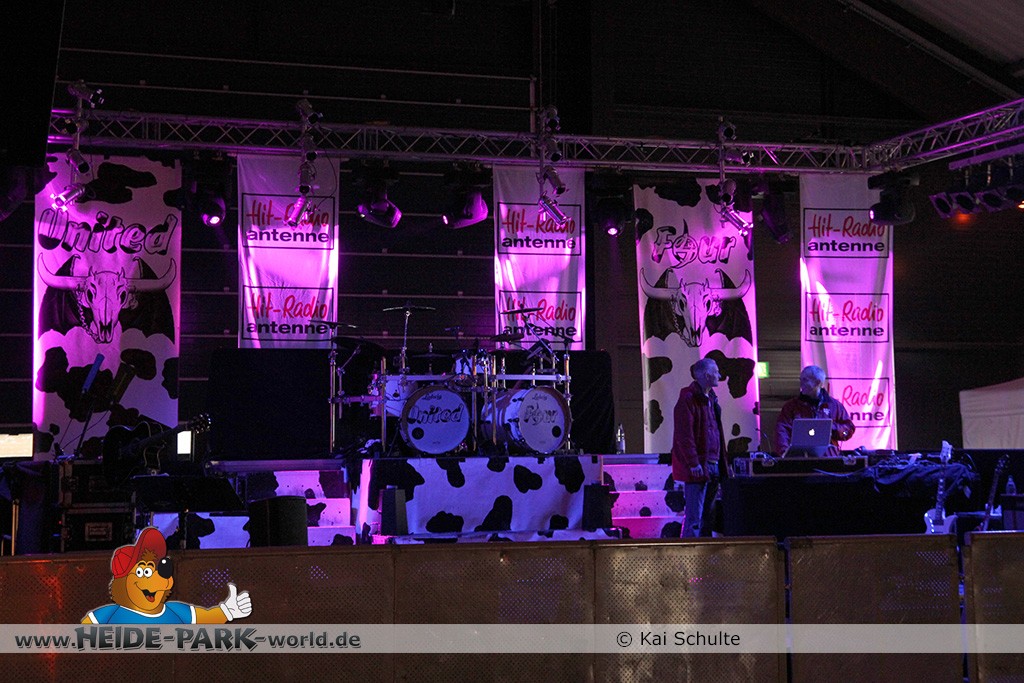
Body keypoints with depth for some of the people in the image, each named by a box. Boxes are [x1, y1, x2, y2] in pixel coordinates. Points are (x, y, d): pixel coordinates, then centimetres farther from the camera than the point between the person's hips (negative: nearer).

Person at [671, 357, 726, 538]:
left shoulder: (710, 399, 18)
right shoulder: (688, 399, -12)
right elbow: (684, 435, -18)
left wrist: (721, 461, 19)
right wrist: (693, 463, -21)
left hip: (712, 465, 9)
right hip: (698, 467, -9)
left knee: (707, 514, 12)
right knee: (694, 517, -8)